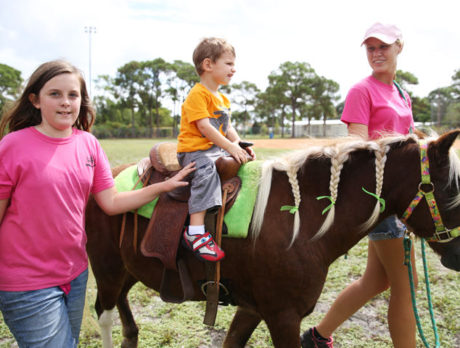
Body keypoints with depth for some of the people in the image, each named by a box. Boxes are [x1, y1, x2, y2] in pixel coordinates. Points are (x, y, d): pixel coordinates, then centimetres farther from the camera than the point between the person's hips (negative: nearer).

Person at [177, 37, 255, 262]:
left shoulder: (223, 99, 21)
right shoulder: (197, 94, -10)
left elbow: (227, 128, 20)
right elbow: (204, 127, -20)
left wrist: (240, 145, 1)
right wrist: (230, 147, -24)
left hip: (217, 150, 10)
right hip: (193, 150, -9)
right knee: (206, 171, -35)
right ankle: (195, 232, -41)